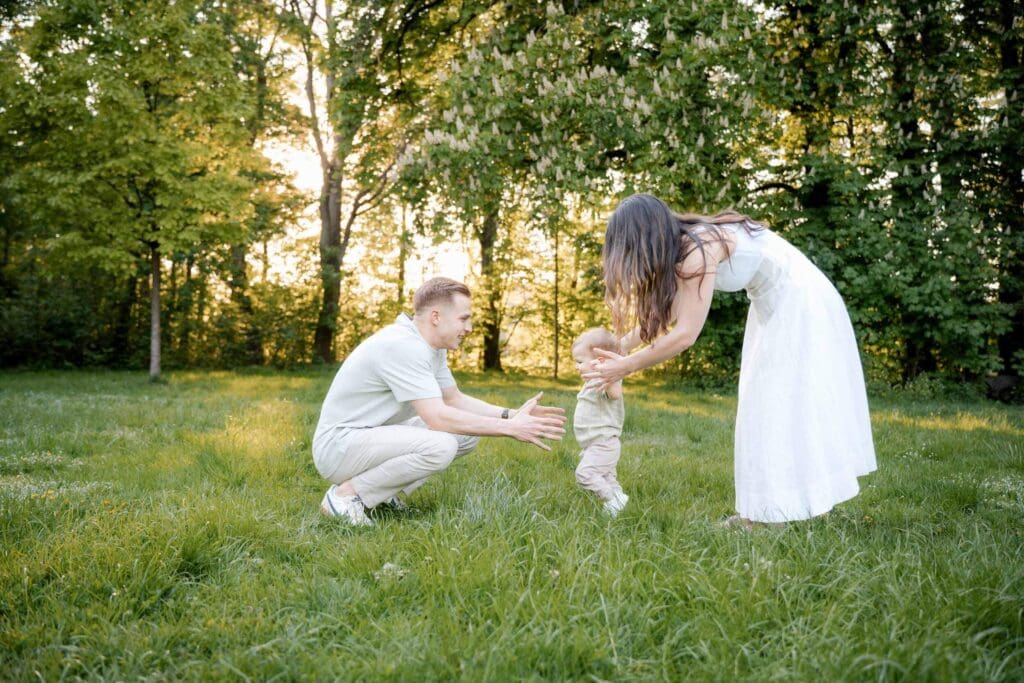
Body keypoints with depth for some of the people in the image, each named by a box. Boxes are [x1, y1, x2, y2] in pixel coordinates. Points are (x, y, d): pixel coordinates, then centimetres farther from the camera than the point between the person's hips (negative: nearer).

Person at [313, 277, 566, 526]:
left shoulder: (431, 347, 6)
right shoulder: (402, 346, -25)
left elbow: (455, 399, 14)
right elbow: (437, 417, -30)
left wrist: (512, 415, -1)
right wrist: (510, 428, -26)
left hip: (375, 436, 10)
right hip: (338, 445, -10)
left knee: (467, 434, 3)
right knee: (441, 446, -30)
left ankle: (383, 493, 8)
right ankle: (346, 494, -13)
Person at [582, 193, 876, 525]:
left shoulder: (699, 248, -28)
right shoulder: (681, 247, 0)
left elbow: (685, 334, -29)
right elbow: (661, 311, 9)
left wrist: (625, 367, -21)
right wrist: (619, 349, 2)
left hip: (800, 303, -10)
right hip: (775, 305, 10)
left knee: (785, 399, -7)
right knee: (767, 400, 9)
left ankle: (776, 511, -2)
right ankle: (769, 505, 14)